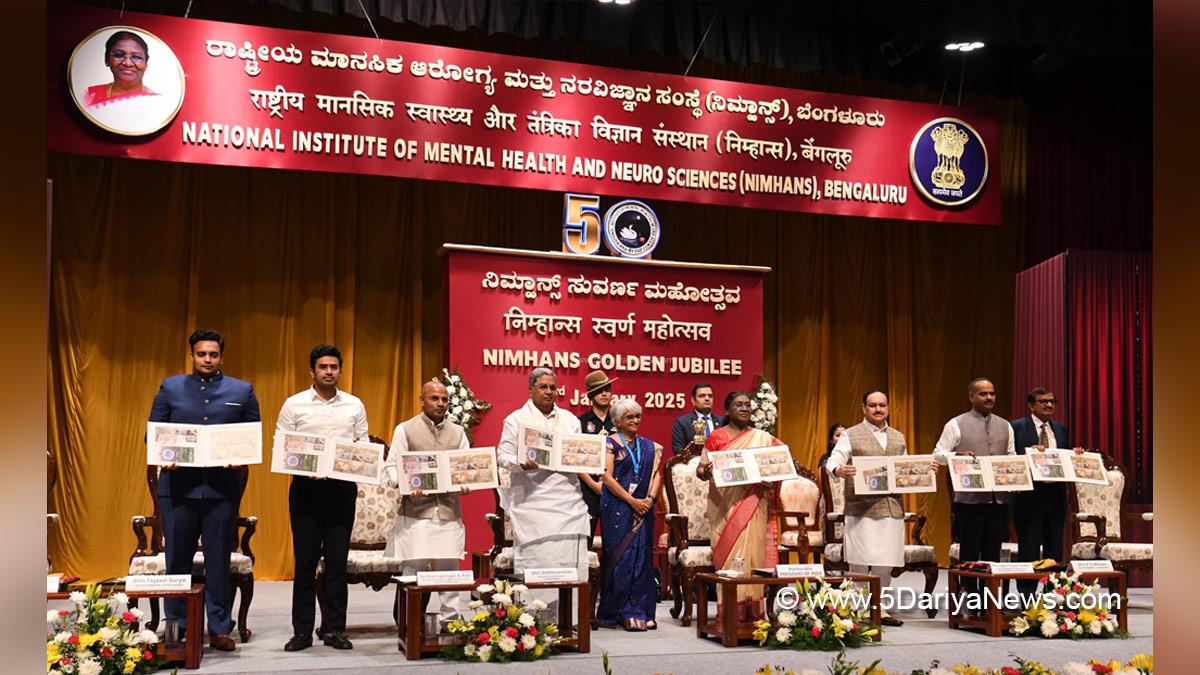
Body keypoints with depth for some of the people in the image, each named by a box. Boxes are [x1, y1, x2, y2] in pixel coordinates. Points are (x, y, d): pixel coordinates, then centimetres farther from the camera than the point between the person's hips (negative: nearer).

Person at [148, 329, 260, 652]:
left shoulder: (242, 391, 9)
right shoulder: (170, 387, 10)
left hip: (222, 488, 0)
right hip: (178, 486, 1)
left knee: (219, 562, 5)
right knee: (177, 561, 6)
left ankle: (220, 629, 13)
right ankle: (175, 626, 17)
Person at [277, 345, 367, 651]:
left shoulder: (355, 405, 9)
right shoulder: (294, 405, 4)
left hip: (342, 488, 1)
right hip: (305, 487, -1)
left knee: (337, 561, 4)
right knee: (305, 561, 1)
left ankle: (334, 629, 11)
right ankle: (302, 631, 8)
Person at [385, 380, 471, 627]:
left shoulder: (457, 432, 16)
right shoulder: (405, 429, 6)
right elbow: (393, 466, 1)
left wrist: (466, 484, -8)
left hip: (448, 511, 3)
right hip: (416, 511, -3)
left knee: (449, 567, 3)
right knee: (413, 568, -4)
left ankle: (450, 623, 9)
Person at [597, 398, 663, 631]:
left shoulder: (649, 446, 15)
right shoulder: (611, 443, -1)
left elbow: (656, 474, 10)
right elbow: (607, 477, -8)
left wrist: (650, 498, -8)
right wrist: (632, 501, -13)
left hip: (643, 508, 5)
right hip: (617, 509, -4)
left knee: (642, 557, 3)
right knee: (620, 558, -5)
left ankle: (641, 611, 6)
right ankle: (623, 612, 0)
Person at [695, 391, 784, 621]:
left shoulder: (763, 438, 11)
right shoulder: (716, 437, 6)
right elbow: (700, 469, 3)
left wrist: (771, 480, -8)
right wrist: (706, 472, -20)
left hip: (752, 505, 1)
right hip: (725, 505, -1)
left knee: (751, 553, -4)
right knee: (728, 554, -4)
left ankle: (751, 610, 2)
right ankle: (730, 610, 0)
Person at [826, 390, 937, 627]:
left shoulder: (899, 438, 19)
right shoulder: (850, 436, 3)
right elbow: (833, 461, -7)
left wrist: (925, 469, 5)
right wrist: (839, 470, -30)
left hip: (892, 508, 5)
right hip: (861, 508, -5)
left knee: (885, 563, 7)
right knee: (860, 562, -5)